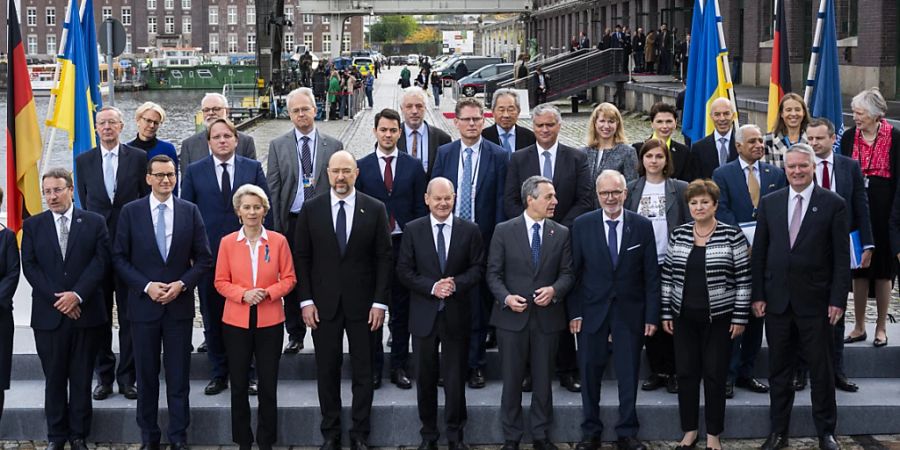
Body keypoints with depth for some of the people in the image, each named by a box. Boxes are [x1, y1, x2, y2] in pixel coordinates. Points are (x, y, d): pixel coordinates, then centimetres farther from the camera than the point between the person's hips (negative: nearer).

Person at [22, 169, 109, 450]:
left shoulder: (94, 222, 4)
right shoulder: (33, 226, 7)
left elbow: (101, 261, -4)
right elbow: (29, 266, 0)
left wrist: (77, 295, -15)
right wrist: (56, 299, -10)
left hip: (86, 312, -1)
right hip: (48, 315, 1)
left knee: (82, 378, 6)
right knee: (54, 378, 7)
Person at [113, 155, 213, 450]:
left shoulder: (190, 211, 2)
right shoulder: (131, 212, 0)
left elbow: (203, 258, 3)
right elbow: (120, 258, 0)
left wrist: (181, 284, -11)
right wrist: (147, 287, -11)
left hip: (180, 304, 0)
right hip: (144, 304, 0)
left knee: (179, 376, 4)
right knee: (146, 375, 8)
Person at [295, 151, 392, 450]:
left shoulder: (375, 209, -1)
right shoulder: (311, 209, 1)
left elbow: (384, 258, 0)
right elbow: (302, 257, 3)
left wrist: (380, 302, -5)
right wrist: (306, 300, -4)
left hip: (362, 303, 0)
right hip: (323, 303, 1)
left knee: (363, 370, 6)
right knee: (327, 370, 7)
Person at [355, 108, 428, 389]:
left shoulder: (413, 166, 5)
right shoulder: (361, 166, 3)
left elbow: (420, 208, 5)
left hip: (404, 244, 1)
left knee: (402, 309, 7)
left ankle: (399, 366, 15)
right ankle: (374, 365, 15)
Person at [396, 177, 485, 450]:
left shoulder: (470, 231, 0)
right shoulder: (413, 230, 0)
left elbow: (477, 269, 1)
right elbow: (404, 271, -2)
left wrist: (456, 284, -17)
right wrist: (432, 287, -15)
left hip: (456, 315, 0)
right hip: (424, 315, 1)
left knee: (455, 378, 5)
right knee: (426, 378, 10)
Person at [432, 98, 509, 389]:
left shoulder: (498, 156, 0)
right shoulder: (444, 153, 8)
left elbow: (501, 201, -1)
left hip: (483, 237, -2)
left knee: (479, 305, 3)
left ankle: (475, 365, 13)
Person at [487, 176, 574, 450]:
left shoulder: (561, 233, 5)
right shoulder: (504, 231, -1)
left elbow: (568, 273, 5)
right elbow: (493, 273, 0)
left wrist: (555, 290, -15)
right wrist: (506, 297, -16)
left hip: (547, 317, 2)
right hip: (512, 317, -2)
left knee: (543, 379, 9)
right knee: (512, 379, 6)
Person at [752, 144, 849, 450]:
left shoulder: (833, 204, -2)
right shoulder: (769, 203, 6)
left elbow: (841, 256, -3)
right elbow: (759, 252, 7)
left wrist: (838, 299, -8)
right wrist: (758, 295, 2)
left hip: (815, 301, -2)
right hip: (777, 299, 3)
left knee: (821, 370, 6)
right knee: (779, 370, 10)